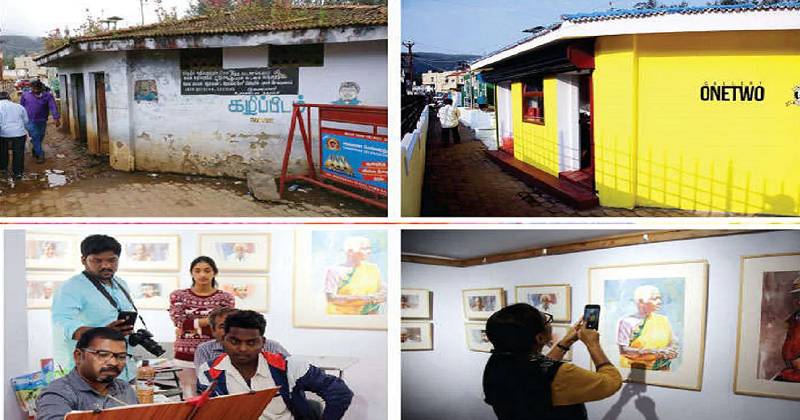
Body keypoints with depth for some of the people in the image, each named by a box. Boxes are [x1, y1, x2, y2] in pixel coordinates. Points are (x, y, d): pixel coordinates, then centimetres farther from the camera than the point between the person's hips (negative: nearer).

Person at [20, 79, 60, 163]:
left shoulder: (48, 96, -4)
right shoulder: (25, 95, 0)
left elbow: (53, 107, -14)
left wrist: (57, 118, -26)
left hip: (42, 121, 2)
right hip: (30, 121, -2)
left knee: (40, 138, 13)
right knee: (35, 137, -10)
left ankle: (35, 151, 35)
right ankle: (40, 155, -9)